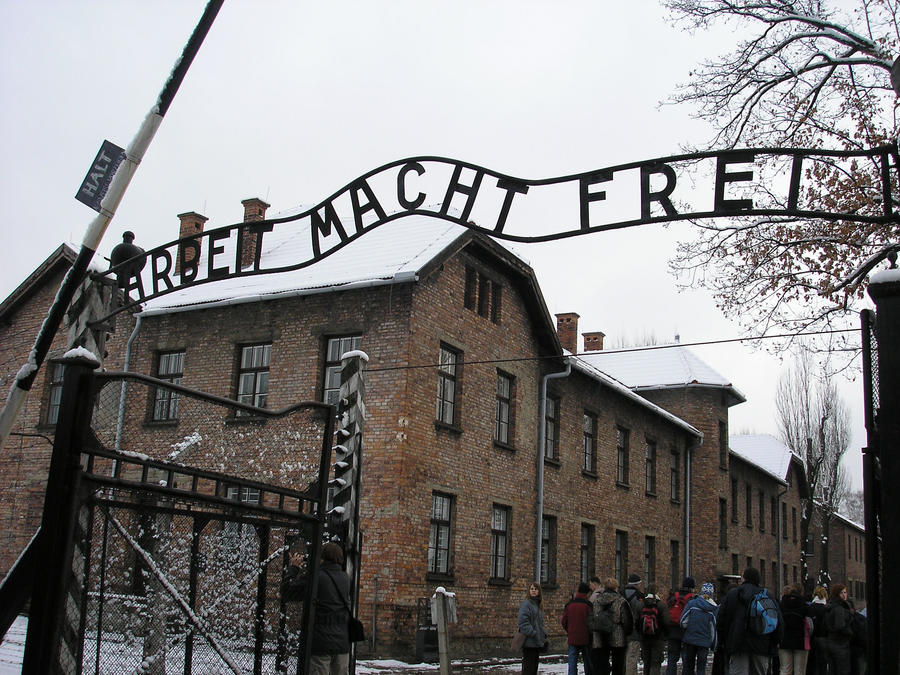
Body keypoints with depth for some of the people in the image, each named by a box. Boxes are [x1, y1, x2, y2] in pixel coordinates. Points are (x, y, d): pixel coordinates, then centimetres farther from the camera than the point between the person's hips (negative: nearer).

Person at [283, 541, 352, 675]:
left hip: (321, 643, -5)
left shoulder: (315, 576, -13)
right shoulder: (345, 578, 6)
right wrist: (303, 568, 22)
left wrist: (294, 567, 11)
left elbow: (289, 591, -2)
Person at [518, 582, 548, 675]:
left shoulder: (537, 604, 18)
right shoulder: (526, 603, -9)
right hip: (529, 643, -9)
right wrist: (533, 634, -22)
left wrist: (544, 636, 14)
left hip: (537, 643, 9)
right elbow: (523, 622, -19)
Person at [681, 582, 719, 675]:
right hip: (704, 642, 0)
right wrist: (713, 647, 8)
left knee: (688, 666, 12)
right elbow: (713, 630, 0)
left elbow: (683, 622, -7)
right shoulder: (714, 609, -3)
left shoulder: (691, 603, -5)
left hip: (689, 640, 0)